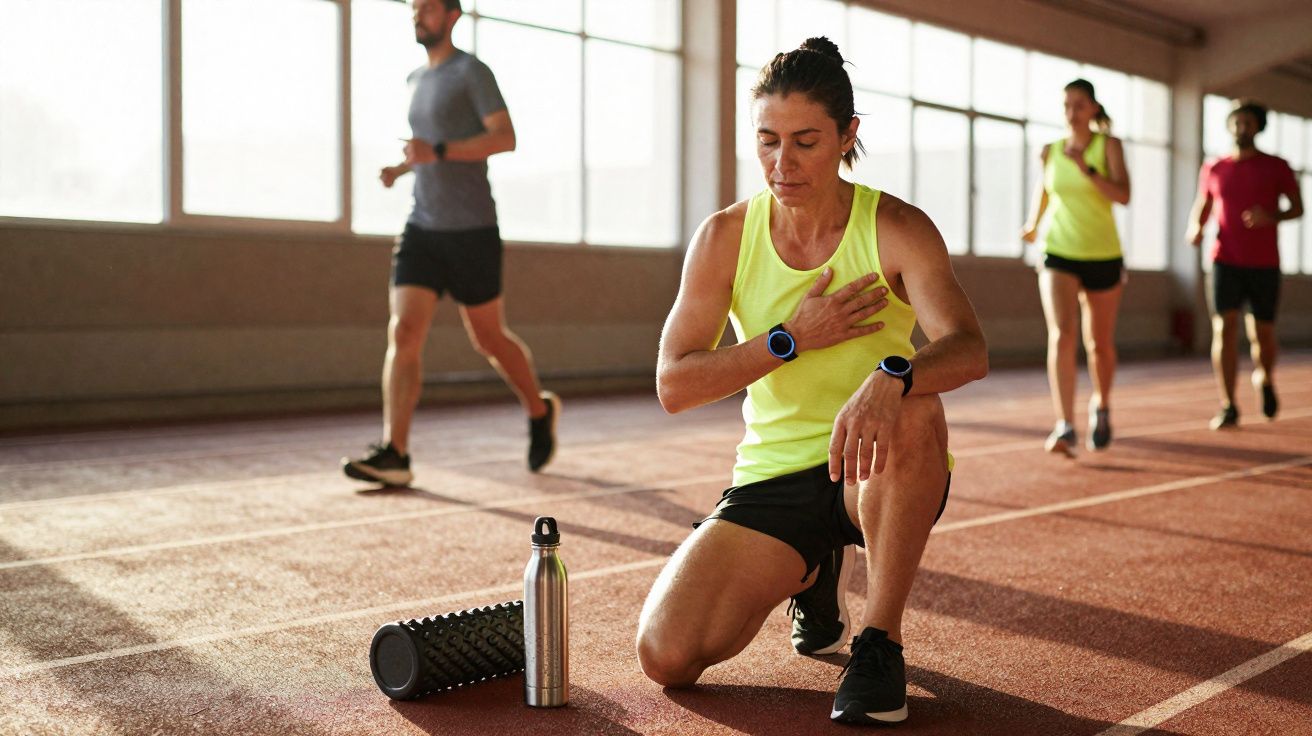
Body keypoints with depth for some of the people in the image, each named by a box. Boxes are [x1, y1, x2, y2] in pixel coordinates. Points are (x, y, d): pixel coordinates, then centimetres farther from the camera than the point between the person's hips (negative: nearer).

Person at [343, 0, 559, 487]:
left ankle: (540, 413, 30)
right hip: (422, 228, 6)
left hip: (471, 231, -6)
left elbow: (505, 138, -14)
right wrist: (402, 168, 10)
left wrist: (438, 151, -23)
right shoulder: (415, 80, 18)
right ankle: (393, 455, -13)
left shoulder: (471, 72, -4)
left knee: (488, 338, 5)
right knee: (403, 333, -10)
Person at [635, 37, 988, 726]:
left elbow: (968, 349, -26)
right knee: (666, 655, -15)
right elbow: (673, 385, -6)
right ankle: (812, 579, 17)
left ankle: (878, 642, -18)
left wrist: (890, 377, -48)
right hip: (773, 476, 2)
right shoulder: (724, 237, -2)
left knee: (912, 410, -39)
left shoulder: (897, 229, -9)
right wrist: (792, 339, -17)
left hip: (882, 472, -2)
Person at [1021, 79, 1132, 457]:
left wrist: (1086, 167, -26)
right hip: (1058, 254, 1)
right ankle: (1065, 427, -25)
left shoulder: (1108, 145, -3)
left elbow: (1123, 195, -17)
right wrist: (1033, 224, 23)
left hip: (1103, 256, 0)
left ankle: (1101, 406, 39)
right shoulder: (1050, 151, 4)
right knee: (1061, 334, -20)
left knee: (1099, 343, 11)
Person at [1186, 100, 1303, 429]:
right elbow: (1200, 210, 16)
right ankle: (1228, 408, -11)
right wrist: (1194, 229, -9)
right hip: (1225, 262, 0)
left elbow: (1298, 208, 4)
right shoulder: (1213, 169, 8)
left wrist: (1271, 217, -18)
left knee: (1262, 334, 6)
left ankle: (1265, 378, 40)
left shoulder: (1277, 166, 3)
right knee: (1225, 329, -13)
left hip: (1265, 265, 0)